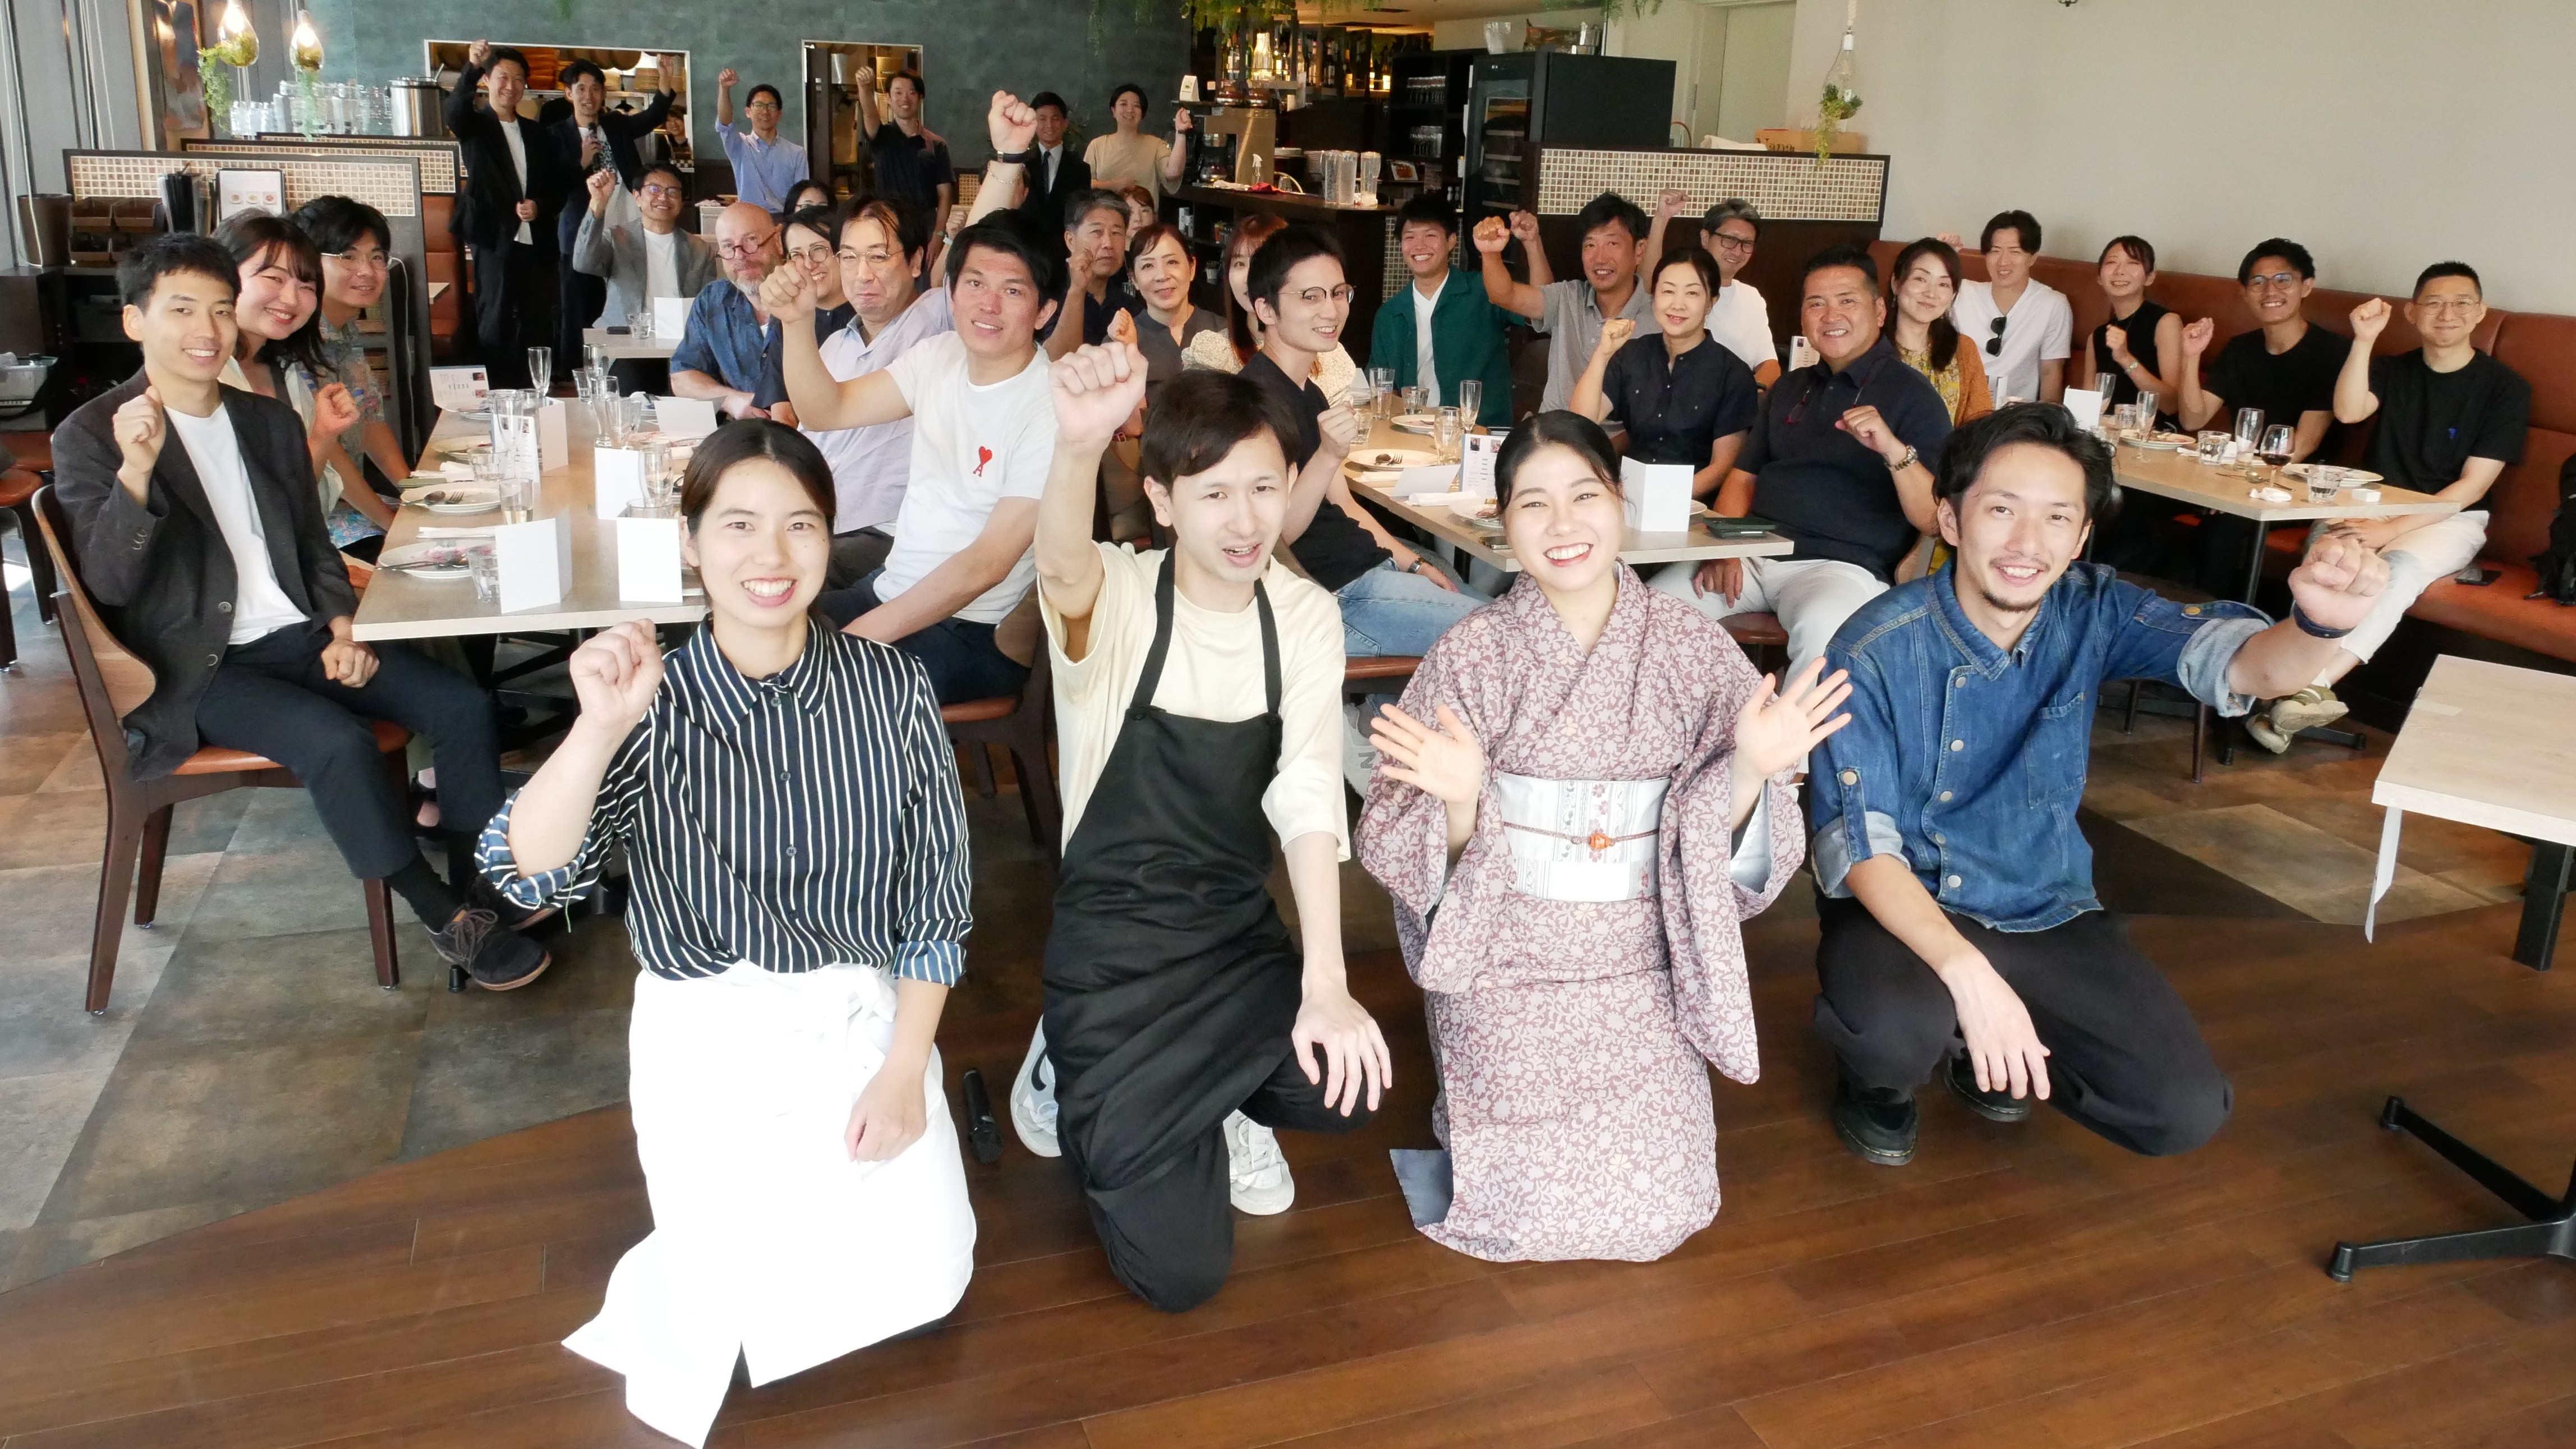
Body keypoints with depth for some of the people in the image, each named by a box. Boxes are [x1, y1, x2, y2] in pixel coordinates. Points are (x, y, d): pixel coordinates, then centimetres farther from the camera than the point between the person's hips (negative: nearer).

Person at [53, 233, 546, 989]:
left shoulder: (271, 421, 14)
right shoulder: (91, 437, -3)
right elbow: (110, 584, -14)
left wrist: (340, 628, 1)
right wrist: (135, 471, -28)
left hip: (298, 636, 6)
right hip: (197, 668, -6)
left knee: (462, 705, -14)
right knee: (337, 741, -32)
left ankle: (484, 885, -3)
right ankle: (444, 916, -17)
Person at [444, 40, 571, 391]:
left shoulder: (539, 135, 18)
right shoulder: (474, 125, 5)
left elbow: (562, 182, 18)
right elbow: (455, 108, -18)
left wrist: (540, 206, -2)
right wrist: (472, 68, -35)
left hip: (536, 243, 4)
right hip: (495, 241, -4)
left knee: (538, 325, 5)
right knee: (495, 323, -7)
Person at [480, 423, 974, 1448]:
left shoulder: (890, 688, -8)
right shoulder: (652, 707, -10)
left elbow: (938, 893, -3)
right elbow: (528, 875, -23)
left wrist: (906, 1068, -7)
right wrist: (600, 728, -37)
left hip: (866, 1016, 1)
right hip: (707, 1037, -1)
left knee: (920, 1280, -5)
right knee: (759, 1315, -7)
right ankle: (718, 1220, 26)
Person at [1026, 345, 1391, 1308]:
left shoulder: (1305, 618, -3)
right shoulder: (1119, 599, -15)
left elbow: (1307, 799, -10)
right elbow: (1065, 576, -40)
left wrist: (1324, 986, -21)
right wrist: (1079, 448, -63)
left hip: (1241, 936, 4)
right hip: (1112, 944, -3)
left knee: (1349, 1086, -26)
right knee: (1176, 1271, -8)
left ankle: (1218, 1103, 11)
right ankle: (1081, 1081, 22)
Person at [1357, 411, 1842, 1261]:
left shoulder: (1693, 648, -4)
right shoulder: (1469, 657, -8)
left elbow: (1730, 852, -1)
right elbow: (1407, 855, -6)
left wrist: (1749, 770, -21)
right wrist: (1459, 801, -28)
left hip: (1641, 968, 2)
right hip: (1507, 964, -1)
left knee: (1655, 1212, -7)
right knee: (1523, 1210, -10)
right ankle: (1468, 1113, 23)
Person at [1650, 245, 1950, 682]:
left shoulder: (1911, 394, 2)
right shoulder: (1788, 389, 21)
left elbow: (1933, 519, -7)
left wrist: (1895, 451, -26)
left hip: (1843, 566, -5)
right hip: (1755, 554, 6)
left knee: (1820, 629, -39)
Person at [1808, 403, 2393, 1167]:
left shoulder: (2093, 613, -8)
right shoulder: (1875, 652, -20)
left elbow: (2236, 660, -24)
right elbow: (1856, 844, -23)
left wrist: (2319, 622, -48)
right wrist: (1965, 971, -38)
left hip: (2045, 910, 4)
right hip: (1904, 905, -4)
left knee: (2186, 1111, -9)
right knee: (1897, 1031, -36)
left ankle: (1989, 1048, 19)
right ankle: (1879, 1072, 3)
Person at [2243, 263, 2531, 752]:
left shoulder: (2505, 387, 0)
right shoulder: (2392, 371, 12)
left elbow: (2472, 486, -8)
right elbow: (2348, 412, -10)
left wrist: (2392, 528, -18)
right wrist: (2364, 341, -21)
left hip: (2450, 519, -3)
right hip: (2371, 508, 3)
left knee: (2400, 567, -36)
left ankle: (2309, 688, -47)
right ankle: (2309, 692, -44)